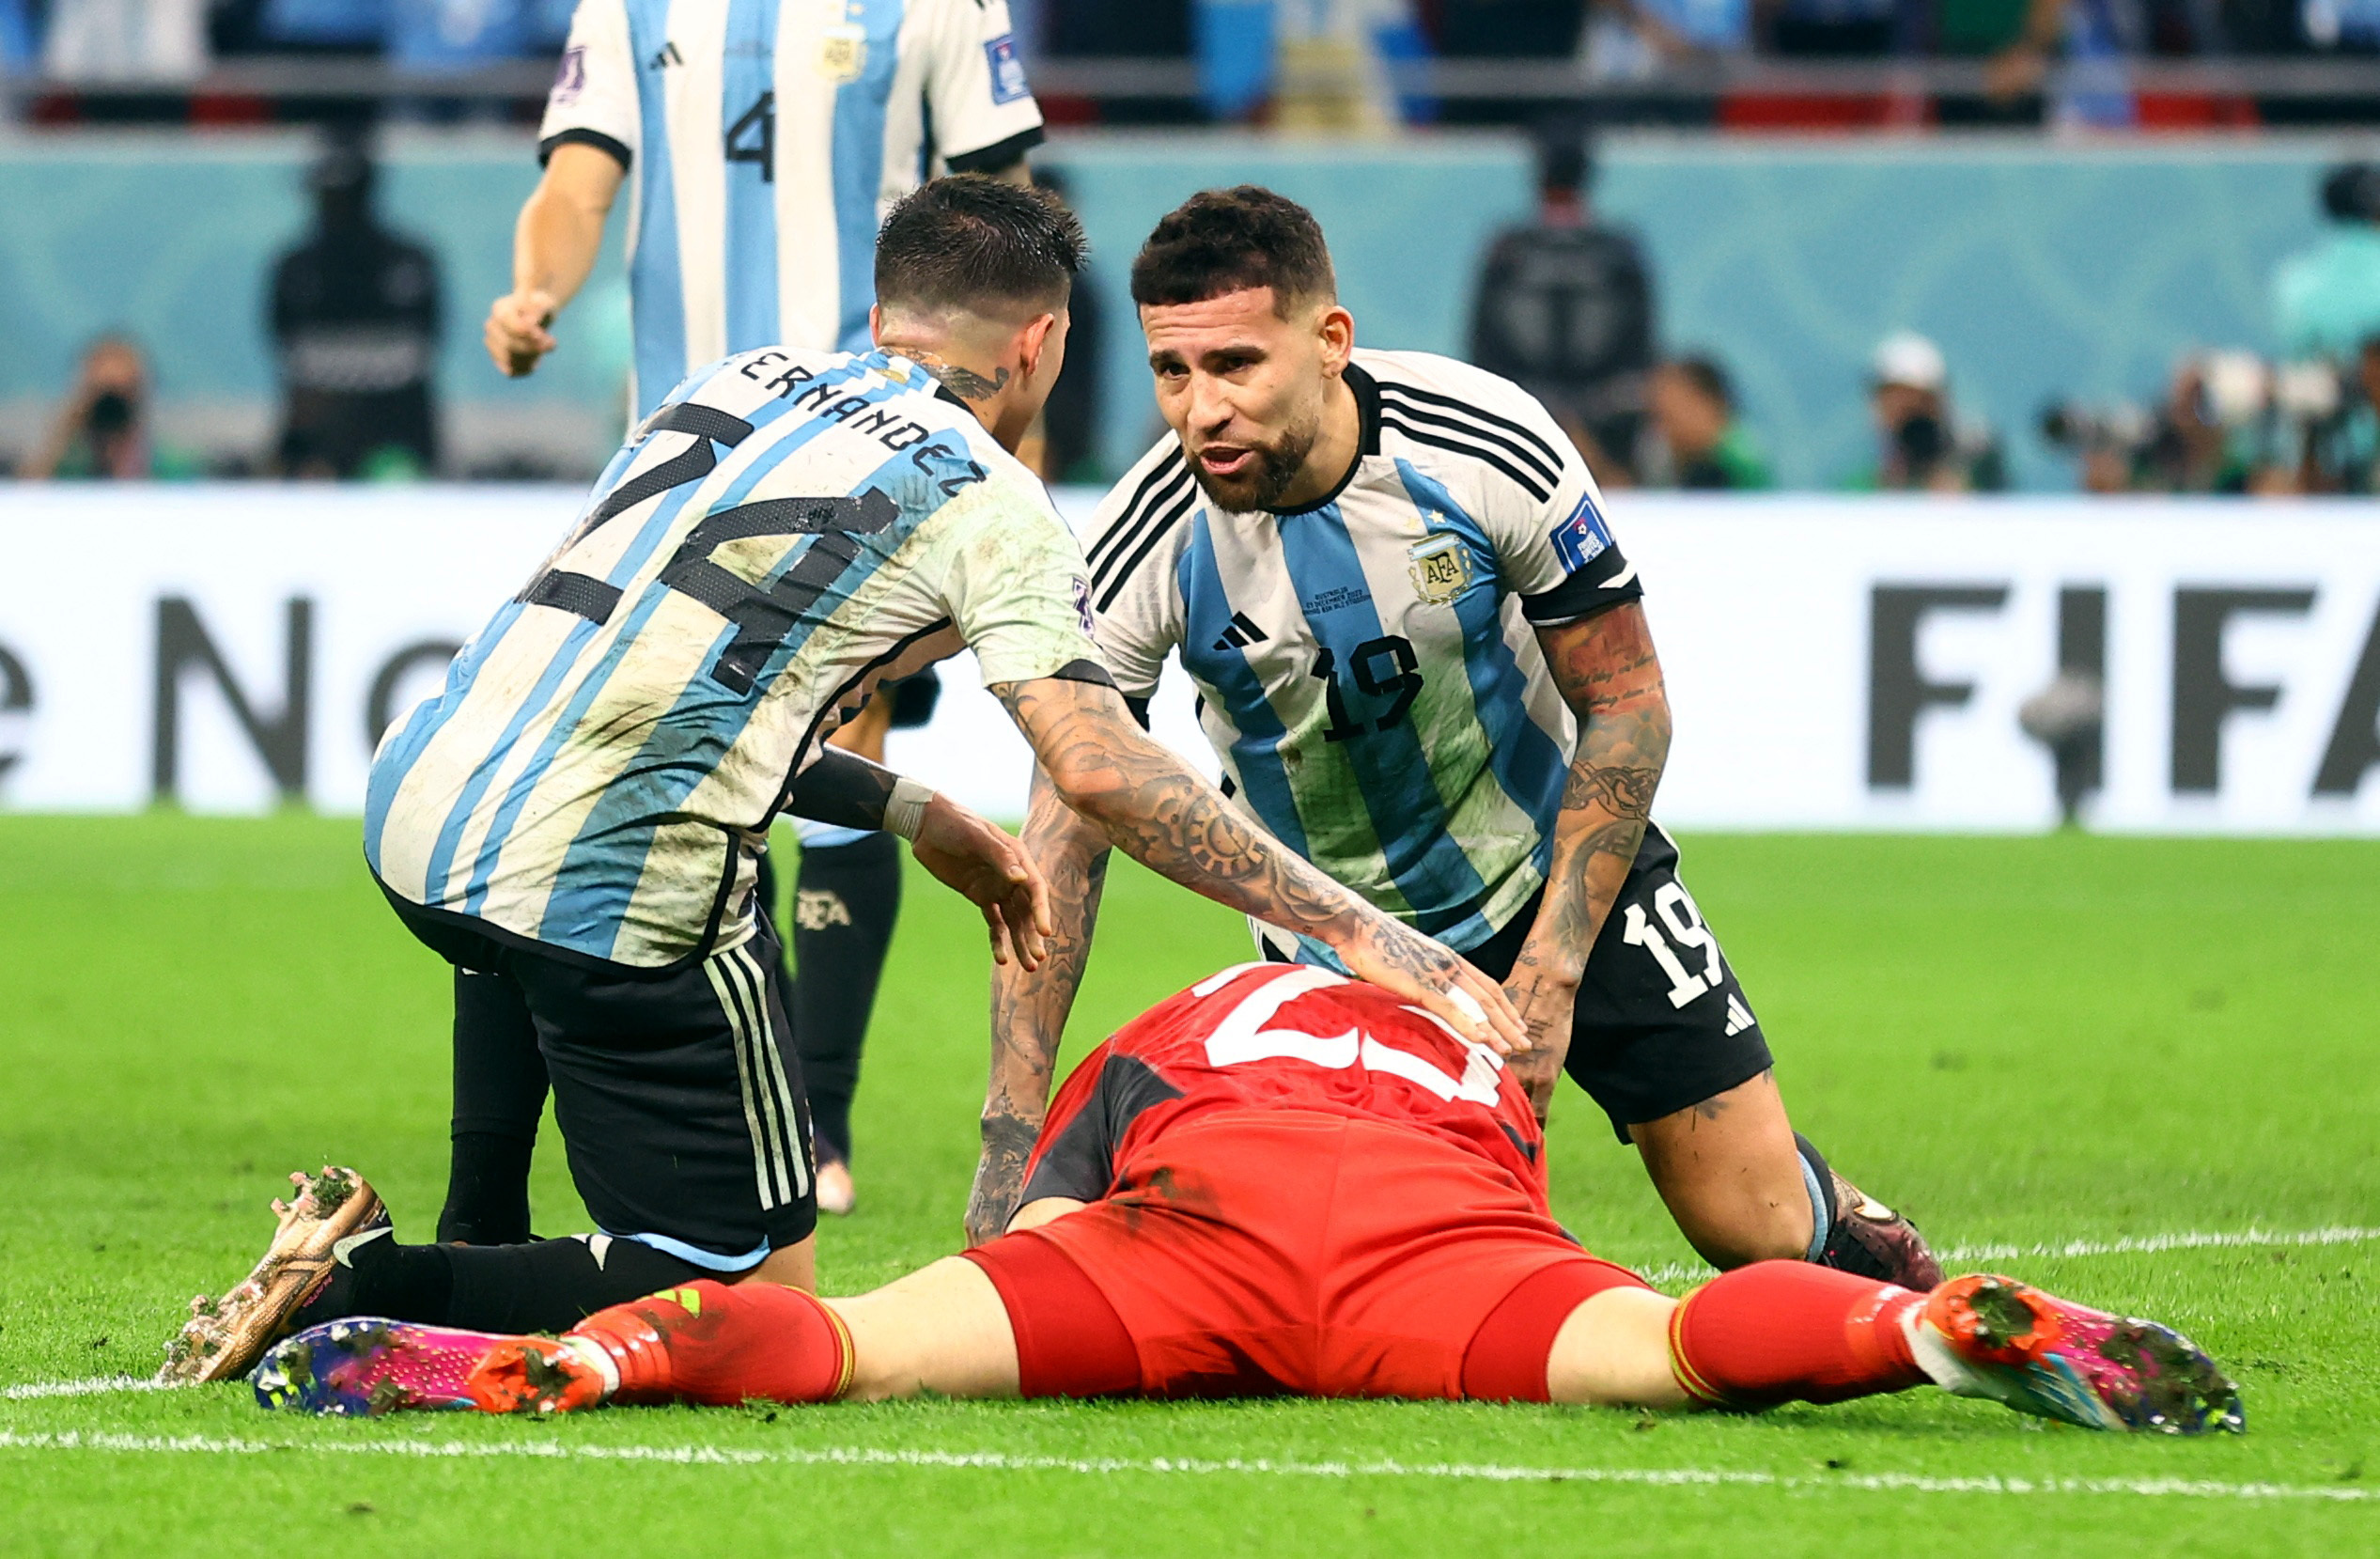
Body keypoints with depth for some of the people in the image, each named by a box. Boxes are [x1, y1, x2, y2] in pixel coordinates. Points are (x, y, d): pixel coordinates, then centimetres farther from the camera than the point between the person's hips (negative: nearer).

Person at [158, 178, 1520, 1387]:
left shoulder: (746, 383, 19)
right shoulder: (985, 501, 0)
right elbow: (1099, 767, -12)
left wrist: (911, 813, 28)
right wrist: (1366, 934, -11)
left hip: (416, 809, 7)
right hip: (615, 894, -7)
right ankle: (367, 1291, -13)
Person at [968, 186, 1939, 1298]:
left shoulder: (1489, 446, -26)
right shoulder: (1148, 546, -24)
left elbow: (1625, 706, -14)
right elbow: (1065, 841, -18)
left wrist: (1552, 975, -20)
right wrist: (1012, 1138, -24)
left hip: (1555, 863, -1)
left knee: (1760, 1226, -4)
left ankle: (1865, 1250, 32)